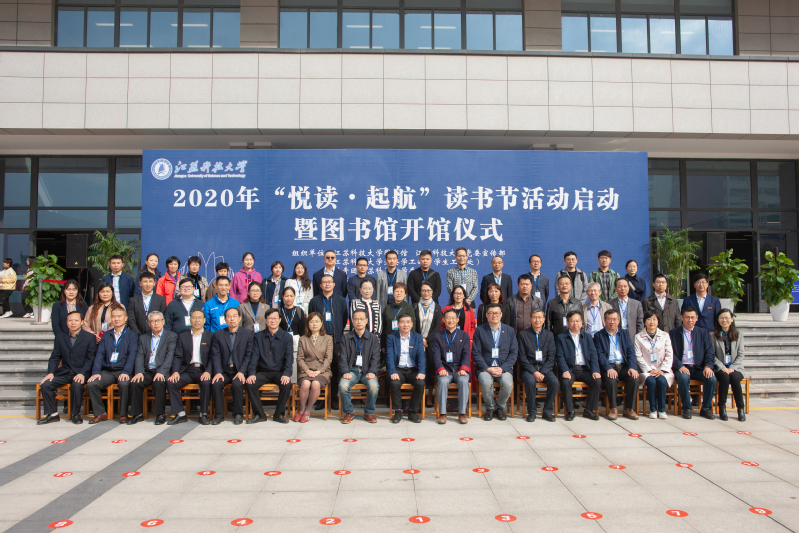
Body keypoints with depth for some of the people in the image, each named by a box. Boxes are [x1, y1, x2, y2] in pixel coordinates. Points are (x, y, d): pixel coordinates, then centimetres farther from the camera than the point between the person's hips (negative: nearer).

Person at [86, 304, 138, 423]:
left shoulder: (132, 335, 6)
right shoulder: (106, 336, 17)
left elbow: (132, 355, -6)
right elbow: (99, 354, 8)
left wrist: (125, 372, -21)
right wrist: (96, 372, -9)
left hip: (123, 371, -4)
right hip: (107, 371, 4)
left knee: (124, 384, -34)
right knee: (91, 384, -21)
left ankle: (123, 414, -16)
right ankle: (100, 413, -5)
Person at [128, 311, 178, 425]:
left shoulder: (171, 336, 5)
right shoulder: (143, 337, 17)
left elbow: (170, 356, -7)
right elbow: (139, 356, 6)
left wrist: (161, 372, -20)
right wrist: (139, 372, -12)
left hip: (162, 371, -4)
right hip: (147, 371, 4)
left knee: (159, 382, -33)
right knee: (135, 382, -24)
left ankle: (160, 414, -19)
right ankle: (137, 413, -8)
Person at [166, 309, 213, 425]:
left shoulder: (210, 336, 8)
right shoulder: (182, 336, 16)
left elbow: (212, 357, 0)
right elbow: (178, 357, 8)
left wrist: (208, 371, -17)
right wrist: (175, 371, -9)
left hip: (202, 370, -3)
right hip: (187, 370, 3)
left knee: (206, 382, -33)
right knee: (170, 382, -21)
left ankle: (204, 414, -18)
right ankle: (180, 414, -12)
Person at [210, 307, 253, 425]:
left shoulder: (247, 334, 6)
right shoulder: (218, 334, 11)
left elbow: (249, 355, -1)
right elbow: (216, 356, 2)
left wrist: (241, 372, -14)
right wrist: (218, 372, -14)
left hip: (239, 371, -2)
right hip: (224, 370, 2)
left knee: (237, 384, -30)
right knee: (216, 384, -26)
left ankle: (238, 414, -11)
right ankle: (219, 414, -12)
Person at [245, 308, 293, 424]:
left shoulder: (287, 337, 4)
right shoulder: (258, 336, 8)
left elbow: (289, 358, -4)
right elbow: (254, 356, 1)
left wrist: (286, 374, -21)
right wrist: (251, 373, -16)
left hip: (280, 372, -1)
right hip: (263, 372, 2)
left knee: (286, 385, -31)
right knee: (250, 384, -26)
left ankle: (279, 414, -11)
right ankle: (259, 414, -11)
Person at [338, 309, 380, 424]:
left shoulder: (373, 338, 10)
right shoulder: (346, 338, 11)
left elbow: (375, 357, 2)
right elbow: (343, 357, 4)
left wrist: (372, 372, -14)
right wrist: (345, 371, -13)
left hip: (367, 370, -1)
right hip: (352, 369, 1)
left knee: (373, 386, -30)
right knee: (343, 385, -28)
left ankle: (369, 413, -6)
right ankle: (349, 412, -5)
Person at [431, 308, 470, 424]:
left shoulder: (464, 335, 14)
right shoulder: (437, 336, 12)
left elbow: (466, 354, 4)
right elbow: (436, 355, 2)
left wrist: (463, 368, -15)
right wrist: (441, 369, -17)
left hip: (460, 369, 0)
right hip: (445, 370, 0)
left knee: (463, 381, -31)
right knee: (443, 381, -32)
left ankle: (462, 413, -21)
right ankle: (442, 413, -22)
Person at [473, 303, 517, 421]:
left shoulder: (510, 331, 10)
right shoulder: (479, 330, 6)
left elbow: (514, 353, 5)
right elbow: (476, 353, 1)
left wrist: (502, 368, -9)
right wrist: (487, 368, -12)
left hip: (504, 368, 1)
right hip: (485, 367, -1)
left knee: (507, 384, -29)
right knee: (486, 382, -32)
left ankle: (500, 407, 1)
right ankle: (490, 408, -3)